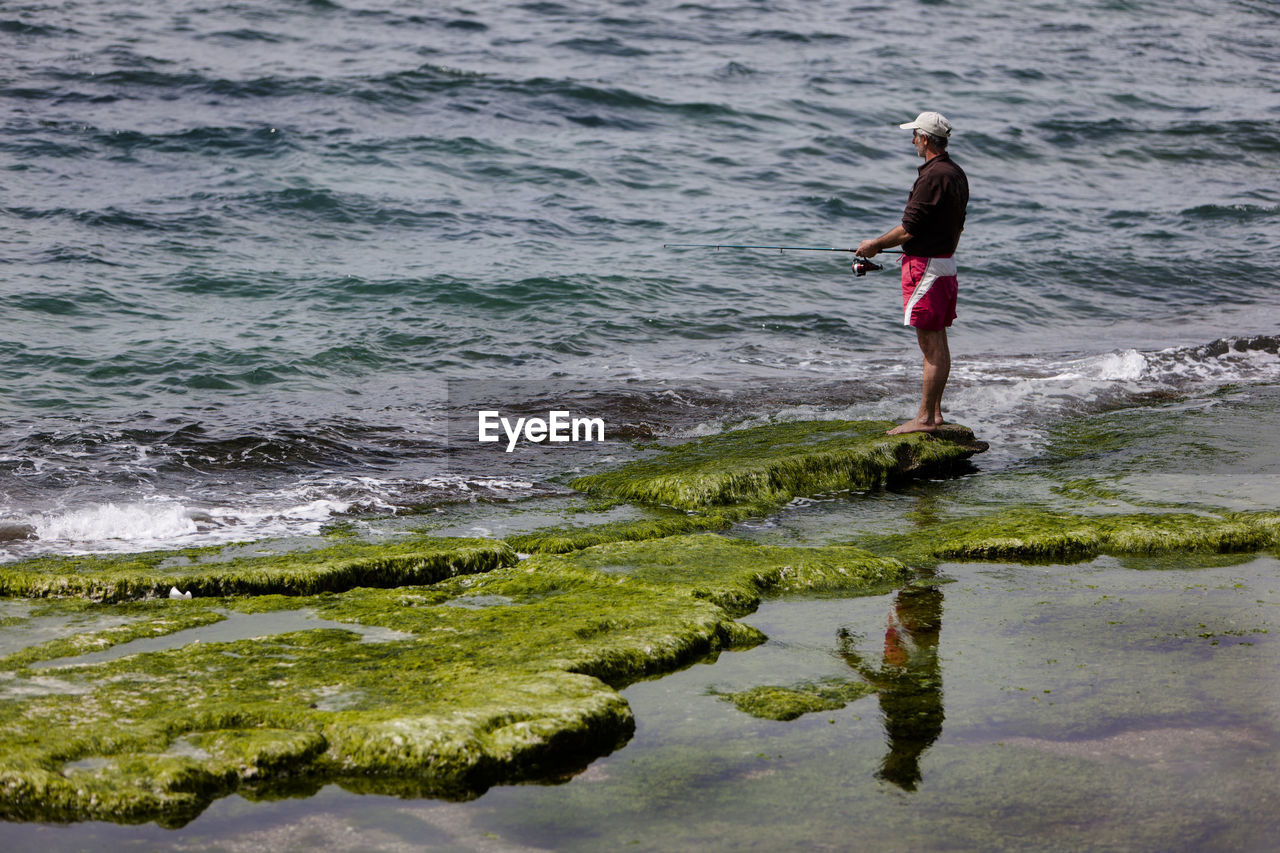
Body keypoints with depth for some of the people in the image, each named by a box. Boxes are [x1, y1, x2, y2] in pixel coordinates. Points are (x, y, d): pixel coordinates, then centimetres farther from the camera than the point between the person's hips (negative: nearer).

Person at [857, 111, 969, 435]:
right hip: (946, 262, 10)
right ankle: (934, 412, 18)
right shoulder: (956, 173, 11)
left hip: (925, 267, -10)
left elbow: (908, 229, -19)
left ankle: (925, 418, -5)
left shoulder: (932, 178, -20)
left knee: (931, 344, -7)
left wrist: (874, 245, -4)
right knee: (938, 342, 13)